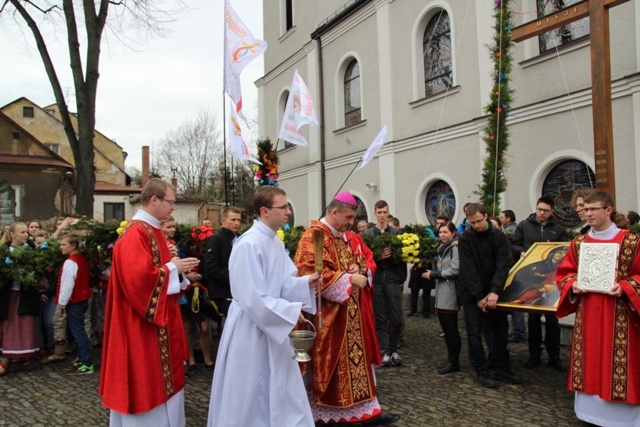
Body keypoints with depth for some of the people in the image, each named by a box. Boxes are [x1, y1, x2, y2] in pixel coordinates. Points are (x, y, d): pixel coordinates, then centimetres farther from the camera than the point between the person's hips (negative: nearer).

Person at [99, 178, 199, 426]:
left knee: (160, 379, 17)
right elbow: (138, 278, -28)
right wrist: (172, 268, -17)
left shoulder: (153, 231, 11)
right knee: (147, 379, 2)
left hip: (161, 318, 10)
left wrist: (175, 267, 1)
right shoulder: (136, 233, -19)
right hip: (143, 324, -10)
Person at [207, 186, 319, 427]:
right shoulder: (248, 245, -23)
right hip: (250, 330, -9)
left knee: (282, 394, 17)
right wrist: (290, 311, -20)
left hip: (272, 327, 9)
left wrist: (305, 283, -9)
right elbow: (251, 298, -25)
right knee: (249, 397, 8)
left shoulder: (275, 243, 6)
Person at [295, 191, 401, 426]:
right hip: (329, 313, -8)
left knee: (357, 358, 12)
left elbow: (369, 259, 21)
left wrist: (362, 271, -4)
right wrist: (349, 279, -20)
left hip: (354, 311, 8)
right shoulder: (312, 237, -14)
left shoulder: (351, 238, 13)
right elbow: (311, 273, -24)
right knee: (332, 362, 2)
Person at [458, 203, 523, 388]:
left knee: (501, 331, 8)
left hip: (493, 292, 2)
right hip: (472, 294, -2)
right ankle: (481, 372, 12)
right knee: (474, 334, 1)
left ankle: (502, 369, 21)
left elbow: (502, 266, -13)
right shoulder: (465, 239, -10)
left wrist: (495, 292, -25)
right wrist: (479, 297, -21)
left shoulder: (499, 237, -4)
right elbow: (469, 270, -15)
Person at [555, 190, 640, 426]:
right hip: (587, 315, 4)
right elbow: (564, 273, 11)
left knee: (618, 365, -1)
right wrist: (573, 285, -8)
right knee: (590, 362, 11)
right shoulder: (578, 243, 8)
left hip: (618, 316, -4)